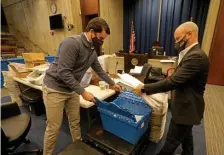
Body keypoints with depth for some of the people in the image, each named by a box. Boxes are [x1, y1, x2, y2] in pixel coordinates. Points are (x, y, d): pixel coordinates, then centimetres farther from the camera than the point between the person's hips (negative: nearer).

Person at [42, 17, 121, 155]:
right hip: (55, 89, -7)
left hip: (72, 89, 7)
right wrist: (83, 92, -24)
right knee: (54, 127, 5)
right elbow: (63, 72, -27)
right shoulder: (72, 43, -24)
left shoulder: (92, 50, 3)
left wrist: (113, 84, 21)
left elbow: (100, 70, 15)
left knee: (75, 122, 17)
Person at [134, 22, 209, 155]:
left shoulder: (196, 56, -27)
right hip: (187, 105, 11)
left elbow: (173, 81, -31)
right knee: (186, 135, 29)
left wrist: (145, 88, -27)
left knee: (172, 141, 9)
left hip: (186, 108, -10)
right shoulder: (193, 54, 8)